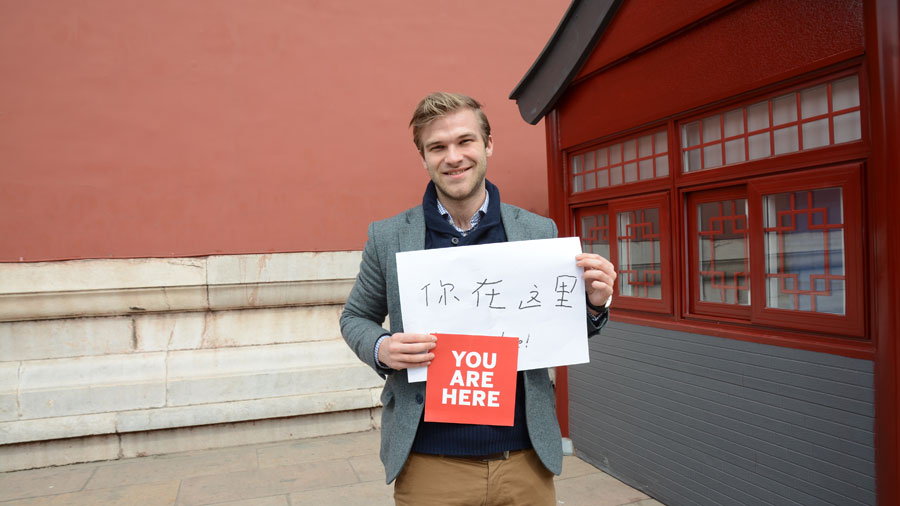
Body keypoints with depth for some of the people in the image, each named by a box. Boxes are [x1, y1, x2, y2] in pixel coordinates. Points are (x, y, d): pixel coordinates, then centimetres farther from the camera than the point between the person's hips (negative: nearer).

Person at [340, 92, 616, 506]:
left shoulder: (539, 232, 1)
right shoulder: (388, 237, -2)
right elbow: (355, 317, 10)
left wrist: (594, 305, -11)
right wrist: (381, 350, -11)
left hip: (526, 458, 2)